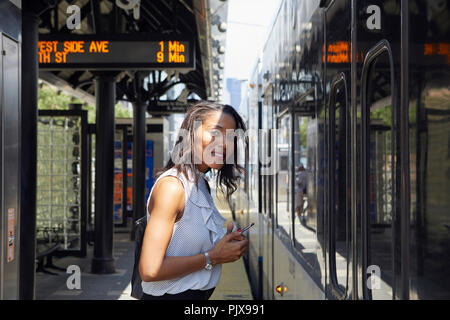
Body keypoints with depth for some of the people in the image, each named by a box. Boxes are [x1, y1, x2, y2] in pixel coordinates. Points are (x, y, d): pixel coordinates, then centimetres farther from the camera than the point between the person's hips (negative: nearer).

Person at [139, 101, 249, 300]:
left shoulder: (200, 185, 7)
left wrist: (226, 239, -6)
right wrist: (212, 257, -18)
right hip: (170, 295, -9)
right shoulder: (171, 186, -19)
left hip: (199, 294, 9)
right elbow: (150, 270, -25)